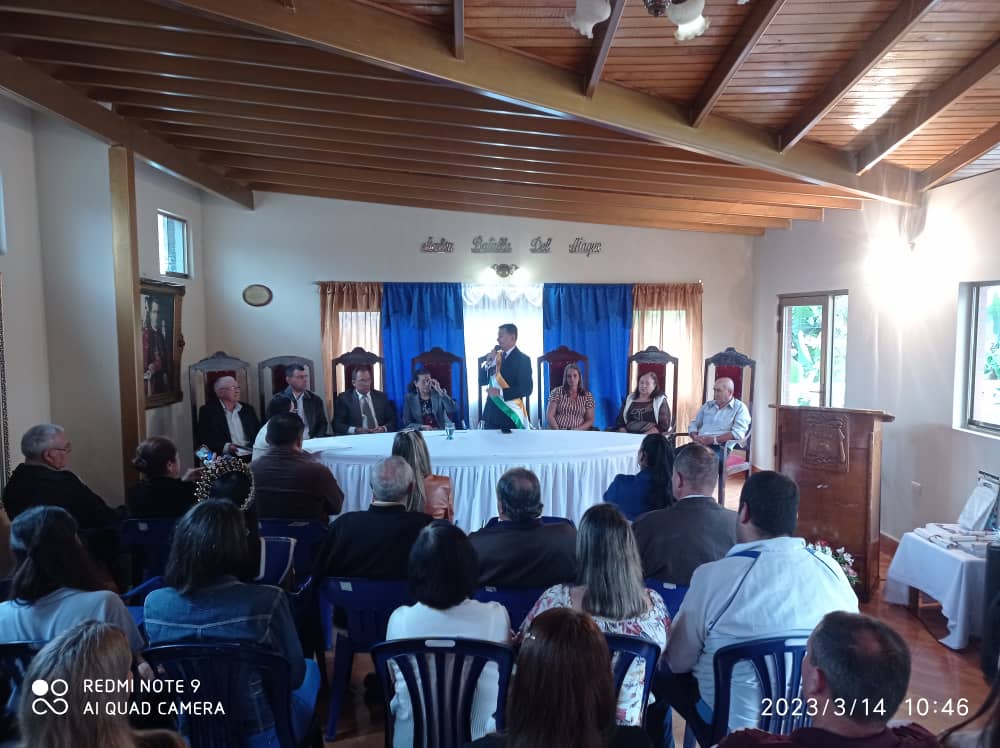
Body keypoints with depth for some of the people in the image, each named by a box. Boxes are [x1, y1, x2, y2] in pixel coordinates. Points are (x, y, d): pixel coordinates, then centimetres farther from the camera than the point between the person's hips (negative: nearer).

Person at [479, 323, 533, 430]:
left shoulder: (522, 359, -7)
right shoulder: (495, 356, 11)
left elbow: (527, 389, -15)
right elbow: (482, 382, 11)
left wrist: (501, 392, -20)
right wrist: (488, 362, -3)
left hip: (511, 416, -5)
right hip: (491, 414, 5)